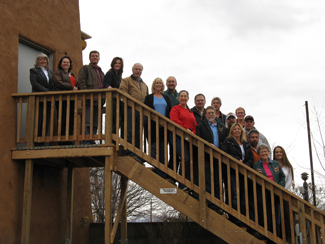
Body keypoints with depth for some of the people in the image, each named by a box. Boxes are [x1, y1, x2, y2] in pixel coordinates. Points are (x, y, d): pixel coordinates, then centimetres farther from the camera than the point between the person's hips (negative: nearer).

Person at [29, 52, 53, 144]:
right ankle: (36, 143, -7)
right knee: (38, 122, -9)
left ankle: (42, 143, 3)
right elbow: (34, 83, -8)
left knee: (46, 122, 0)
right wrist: (46, 91, -17)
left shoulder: (50, 72, 22)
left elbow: (53, 85, 17)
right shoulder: (33, 70, 6)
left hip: (48, 100, 5)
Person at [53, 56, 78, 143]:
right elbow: (59, 83, -9)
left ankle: (69, 142, 3)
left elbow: (76, 85, 26)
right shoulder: (57, 73, 7)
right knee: (63, 122, -11)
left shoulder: (72, 74, 29)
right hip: (62, 99, -6)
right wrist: (72, 87, -9)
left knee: (71, 121, 2)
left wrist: (76, 89, 1)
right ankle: (62, 142, -11)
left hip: (71, 100, 7)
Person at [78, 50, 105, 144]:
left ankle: (92, 142, 9)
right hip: (89, 101, -6)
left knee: (95, 124, 5)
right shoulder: (85, 68, 8)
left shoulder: (101, 72, 27)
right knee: (88, 122, -10)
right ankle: (86, 143, -10)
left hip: (98, 101, 6)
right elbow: (81, 83, -3)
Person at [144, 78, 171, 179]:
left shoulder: (166, 98, 18)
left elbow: (170, 112, 13)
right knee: (154, 149, -6)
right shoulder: (149, 97, 9)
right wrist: (148, 126, -12)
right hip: (154, 126, -3)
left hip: (164, 127, 3)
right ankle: (157, 173, -5)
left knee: (163, 149, 3)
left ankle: (163, 174, 5)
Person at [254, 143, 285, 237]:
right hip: (263, 195, -3)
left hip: (276, 195, 3)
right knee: (266, 221, -4)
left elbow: (282, 177, 13)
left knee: (277, 220, 4)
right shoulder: (256, 165, 5)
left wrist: (279, 187, -2)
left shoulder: (276, 164, 14)